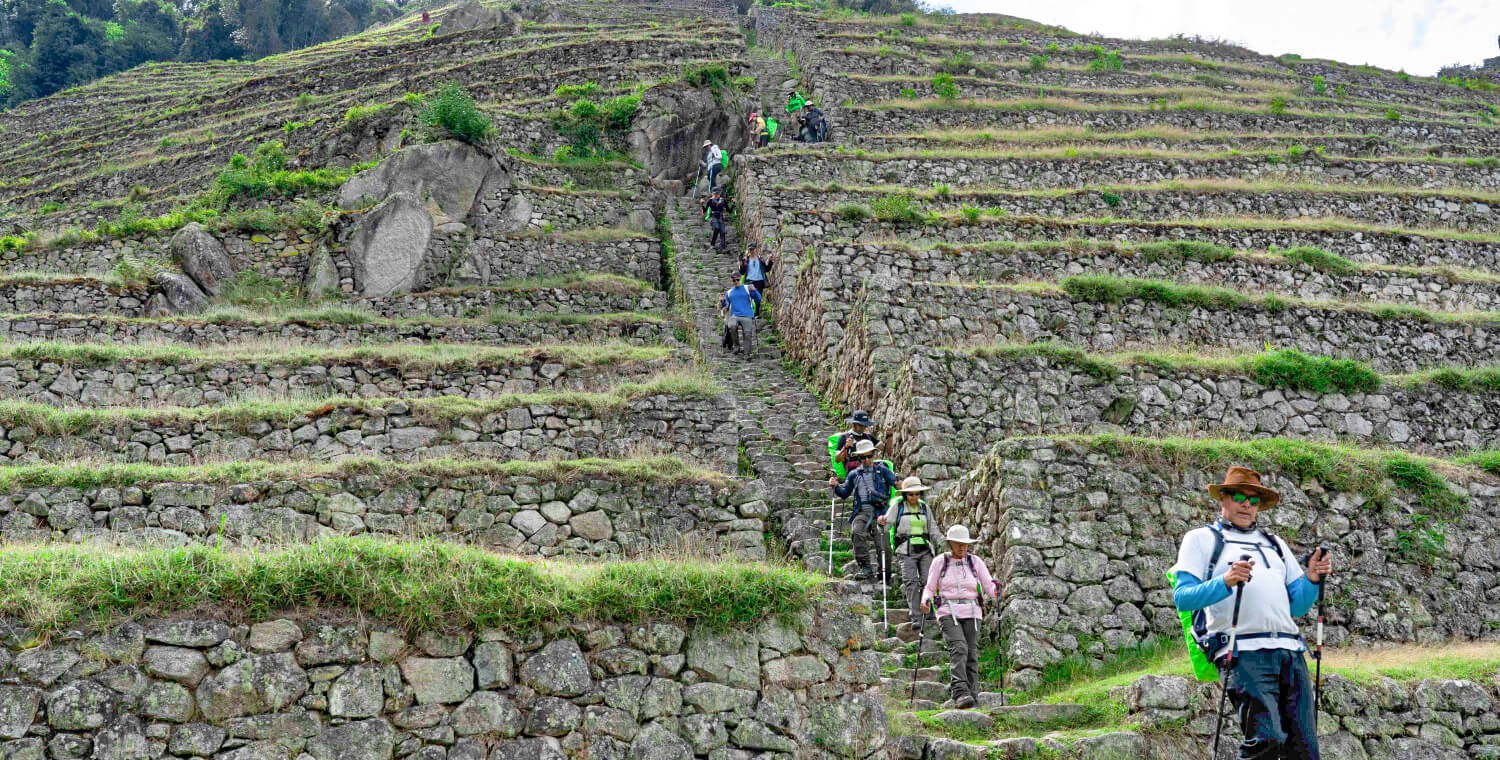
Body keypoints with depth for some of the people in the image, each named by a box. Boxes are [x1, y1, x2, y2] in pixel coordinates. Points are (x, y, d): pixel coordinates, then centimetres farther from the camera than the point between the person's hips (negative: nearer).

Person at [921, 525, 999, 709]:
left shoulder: (975, 562, 7)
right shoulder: (939, 562, 5)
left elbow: (989, 587, 2)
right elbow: (930, 588, 8)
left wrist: (996, 592, -21)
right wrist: (925, 602, -14)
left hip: (971, 613, 2)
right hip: (948, 613, -2)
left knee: (971, 654, -2)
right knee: (958, 649, -23)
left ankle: (972, 696, 8)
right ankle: (960, 693, -33)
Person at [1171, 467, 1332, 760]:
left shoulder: (1275, 544, 31)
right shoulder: (1201, 538, 15)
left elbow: (1297, 606, 24)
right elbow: (1182, 597, 1)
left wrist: (1312, 580, 4)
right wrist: (1225, 582, -16)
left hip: (1290, 652, 5)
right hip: (1243, 652, -5)